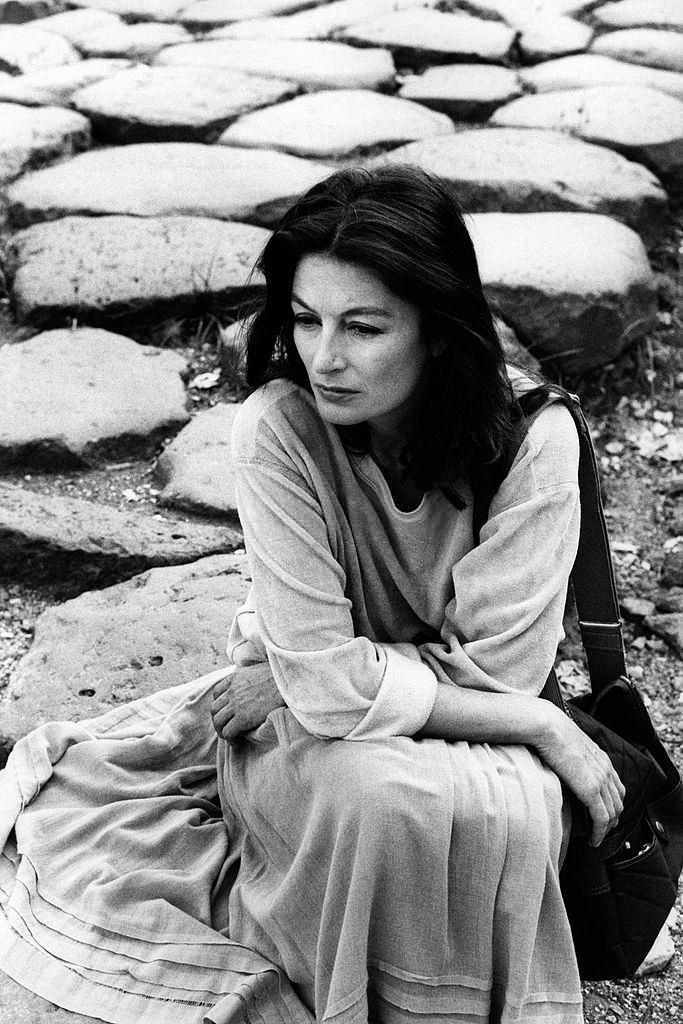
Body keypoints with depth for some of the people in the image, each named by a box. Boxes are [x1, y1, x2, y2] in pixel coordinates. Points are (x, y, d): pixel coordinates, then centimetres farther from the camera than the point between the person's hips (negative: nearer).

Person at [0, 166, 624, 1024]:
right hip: (309, 731, 0)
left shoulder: (534, 438, -20)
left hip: (477, 740, 1)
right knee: (381, 791, -33)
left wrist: (318, 670, -18)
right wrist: (540, 723, -23)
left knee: (504, 811, -31)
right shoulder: (279, 427, -22)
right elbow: (325, 681, -25)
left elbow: (499, 663, -18)